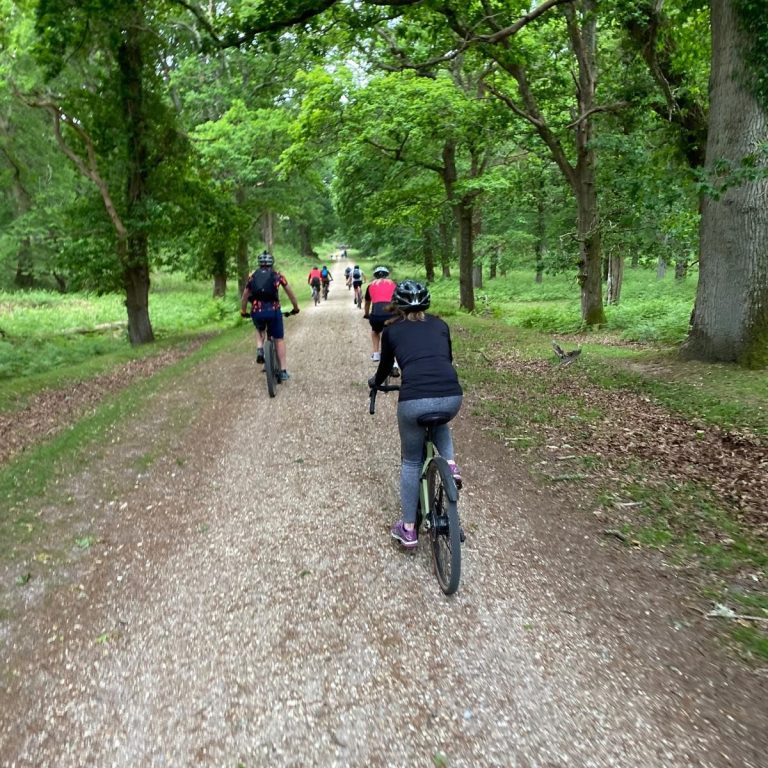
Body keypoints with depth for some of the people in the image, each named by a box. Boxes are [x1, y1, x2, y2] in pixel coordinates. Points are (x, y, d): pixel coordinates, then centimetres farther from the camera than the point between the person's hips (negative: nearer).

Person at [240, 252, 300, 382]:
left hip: (256, 311, 2)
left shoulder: (253, 276, 17)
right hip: (273, 310, -2)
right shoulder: (277, 275, 13)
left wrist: (243, 312, 35)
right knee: (279, 340, 12)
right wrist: (296, 308, 29)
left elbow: (244, 297, 22)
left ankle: (260, 349, 8)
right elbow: (290, 293, 17)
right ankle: (283, 371, 8)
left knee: (260, 330, 35)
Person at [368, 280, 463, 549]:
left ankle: (408, 529, 26)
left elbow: (385, 367, 28)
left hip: (414, 400, -2)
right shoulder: (439, 324, 23)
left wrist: (374, 382, 51)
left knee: (411, 461, 21)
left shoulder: (391, 329, 16)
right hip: (452, 396, 2)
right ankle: (450, 465, 17)